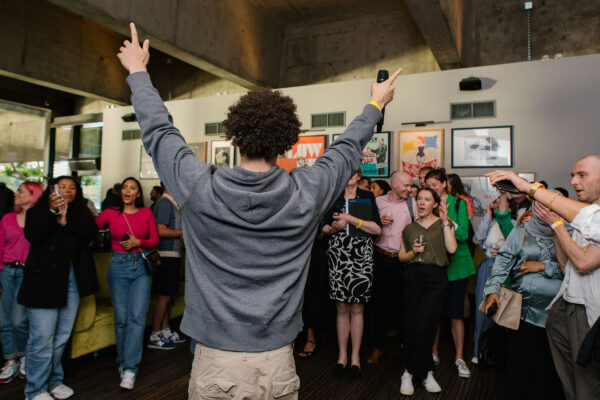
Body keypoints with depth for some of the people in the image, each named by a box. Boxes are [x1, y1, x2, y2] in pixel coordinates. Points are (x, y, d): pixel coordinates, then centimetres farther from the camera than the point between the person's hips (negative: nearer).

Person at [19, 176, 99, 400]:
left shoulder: (81, 214, 12)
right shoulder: (37, 211, 4)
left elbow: (92, 233, -5)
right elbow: (32, 235, -14)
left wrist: (66, 223, -16)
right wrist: (52, 212, -22)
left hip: (72, 283, 4)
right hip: (44, 281, -4)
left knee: (62, 336, 13)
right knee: (42, 337, -2)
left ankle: (54, 380, 29)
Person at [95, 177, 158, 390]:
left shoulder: (146, 212, 5)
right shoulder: (110, 213, 5)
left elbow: (155, 240, 5)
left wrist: (139, 242, -12)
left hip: (142, 265, 0)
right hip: (118, 266, 0)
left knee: (137, 316, -6)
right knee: (121, 318, 5)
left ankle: (130, 369, 1)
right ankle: (122, 361, 26)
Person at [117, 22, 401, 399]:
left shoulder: (200, 189, -15)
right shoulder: (306, 192, -12)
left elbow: (158, 131, 2)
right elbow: (347, 149, 7)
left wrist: (138, 71, 19)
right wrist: (376, 105, 26)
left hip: (215, 360, 0)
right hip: (277, 363, 1)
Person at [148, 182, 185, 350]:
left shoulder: (171, 203, 17)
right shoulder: (165, 202, -13)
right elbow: (161, 231, -21)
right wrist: (183, 232, -13)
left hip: (173, 254, 10)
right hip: (167, 255, -10)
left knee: (169, 295, 15)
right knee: (165, 296, -3)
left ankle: (165, 331, 25)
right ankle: (155, 336, 7)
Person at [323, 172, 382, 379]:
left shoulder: (368, 196, 5)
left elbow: (377, 229, -6)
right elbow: (324, 227, 10)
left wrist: (350, 219, -13)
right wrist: (334, 227, -11)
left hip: (361, 257, -1)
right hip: (338, 256, 1)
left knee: (357, 309, 4)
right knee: (342, 308, 5)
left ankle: (355, 356, 18)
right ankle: (342, 355, 19)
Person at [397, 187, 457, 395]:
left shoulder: (444, 224, 9)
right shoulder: (409, 228, 16)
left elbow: (451, 248, -8)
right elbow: (401, 256, 15)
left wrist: (445, 221, -6)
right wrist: (413, 252, -5)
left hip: (436, 278, -2)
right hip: (413, 277, 3)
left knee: (424, 327, -9)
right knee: (412, 327, 2)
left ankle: (410, 372, 5)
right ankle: (426, 372, 17)